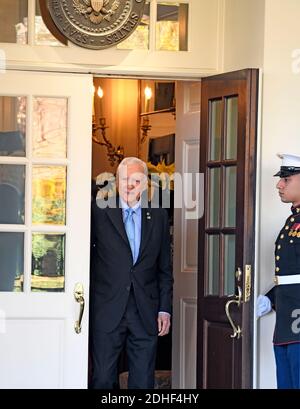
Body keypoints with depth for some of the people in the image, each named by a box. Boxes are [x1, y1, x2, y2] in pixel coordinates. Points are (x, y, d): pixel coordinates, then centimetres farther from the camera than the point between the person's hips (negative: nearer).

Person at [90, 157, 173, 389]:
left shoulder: (158, 216, 9)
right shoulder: (100, 212, 1)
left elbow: (165, 267, 11)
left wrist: (165, 309, 5)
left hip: (146, 314, 2)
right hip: (107, 311, -2)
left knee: (143, 381, 6)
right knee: (103, 379, 3)